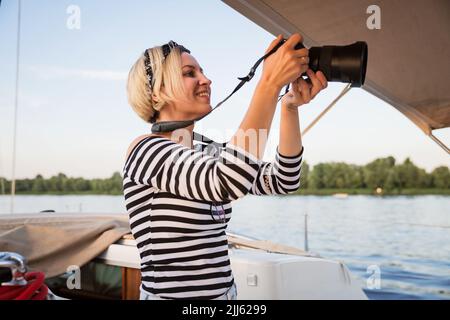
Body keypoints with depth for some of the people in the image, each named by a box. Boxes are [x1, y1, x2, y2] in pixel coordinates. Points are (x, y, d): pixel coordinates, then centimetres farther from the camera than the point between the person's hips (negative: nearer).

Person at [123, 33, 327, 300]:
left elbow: (283, 181, -1)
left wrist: (291, 106, -13)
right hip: (171, 294, -7)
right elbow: (229, 183, -31)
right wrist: (270, 82, -28)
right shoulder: (146, 149, -15)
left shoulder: (206, 157, 7)